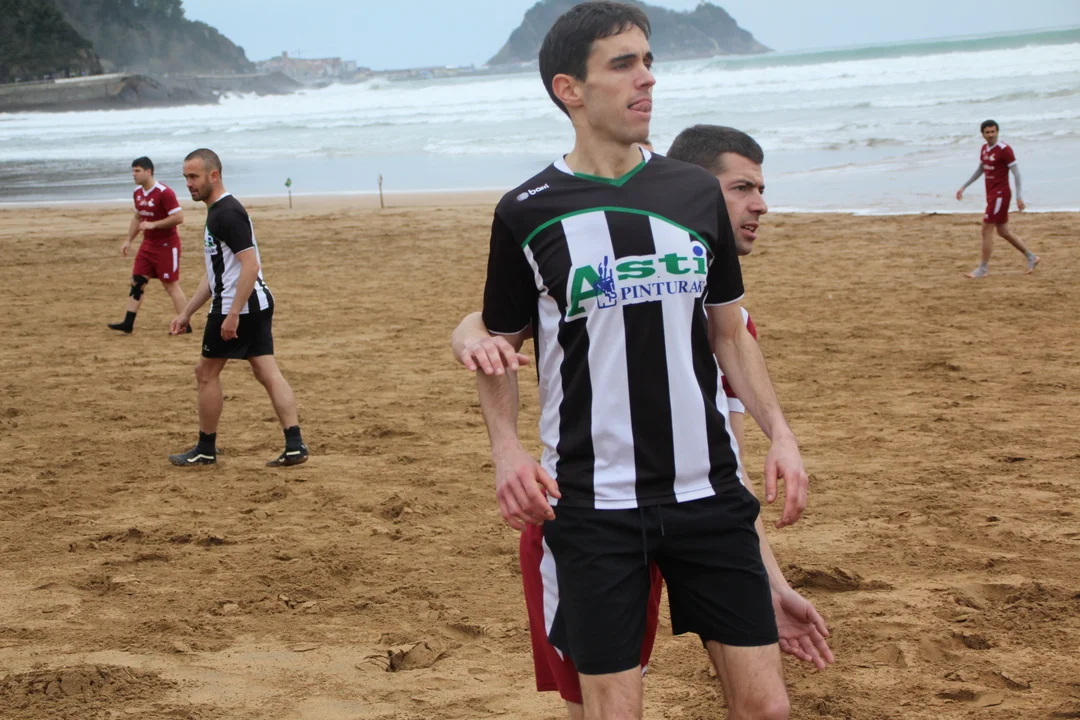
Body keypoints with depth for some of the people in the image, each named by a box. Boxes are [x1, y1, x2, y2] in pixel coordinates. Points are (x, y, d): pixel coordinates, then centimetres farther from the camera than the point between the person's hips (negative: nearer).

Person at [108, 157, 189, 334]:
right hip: (147, 245, 8)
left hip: (167, 246, -8)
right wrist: (129, 240, 14)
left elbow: (178, 217, -23)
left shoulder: (164, 193, -19)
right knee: (137, 282, 5)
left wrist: (153, 224, -24)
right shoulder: (138, 193, 8)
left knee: (171, 285, -4)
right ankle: (128, 323, 8)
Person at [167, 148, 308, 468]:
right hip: (258, 304, 10)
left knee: (206, 372, 4)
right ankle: (294, 445, 0)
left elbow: (250, 265, -24)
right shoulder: (218, 211, 17)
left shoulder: (227, 213, -16)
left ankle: (205, 450, 13)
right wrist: (187, 313, 24)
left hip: (237, 307, -10)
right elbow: (215, 273, 24)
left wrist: (233, 314, -26)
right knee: (269, 373, 4)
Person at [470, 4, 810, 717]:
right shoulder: (527, 213, -3)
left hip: (710, 492, 3)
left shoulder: (696, 192, 6)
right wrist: (507, 448, -12)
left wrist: (780, 434, 2)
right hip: (592, 505, -3)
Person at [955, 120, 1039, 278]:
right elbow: (980, 170, 25)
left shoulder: (1004, 150, -14)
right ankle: (1031, 257, 26)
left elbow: (1016, 173, -14)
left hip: (1000, 195, -9)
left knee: (987, 230, -8)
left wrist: (1019, 197, -18)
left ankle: (983, 268, 0)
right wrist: (964, 187, 24)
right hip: (991, 194, 9)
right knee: (1003, 231, 14)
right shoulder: (984, 149, 10)